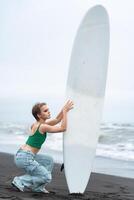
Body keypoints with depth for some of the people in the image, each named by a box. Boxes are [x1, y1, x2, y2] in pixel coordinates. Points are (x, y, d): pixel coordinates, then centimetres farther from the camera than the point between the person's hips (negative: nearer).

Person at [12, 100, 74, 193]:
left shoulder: (37, 124, 11)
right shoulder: (43, 127, -16)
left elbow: (57, 120, 18)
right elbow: (63, 128, -16)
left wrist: (64, 108, 6)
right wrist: (65, 111, -13)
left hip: (23, 155, 10)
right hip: (24, 157, -10)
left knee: (49, 161, 22)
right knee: (46, 178, -2)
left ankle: (37, 187, 20)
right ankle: (20, 181, -1)